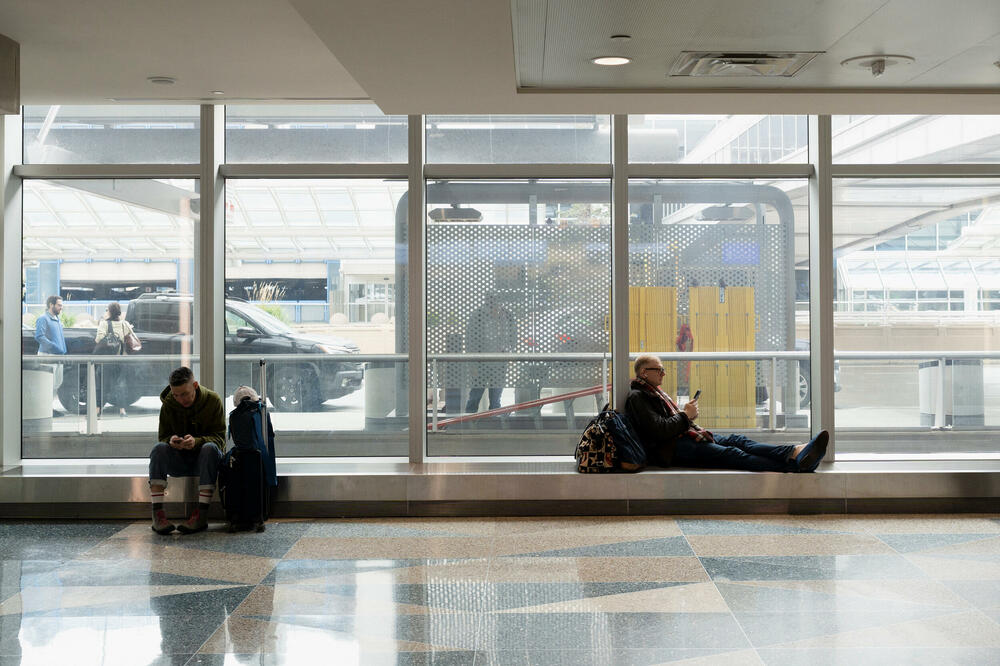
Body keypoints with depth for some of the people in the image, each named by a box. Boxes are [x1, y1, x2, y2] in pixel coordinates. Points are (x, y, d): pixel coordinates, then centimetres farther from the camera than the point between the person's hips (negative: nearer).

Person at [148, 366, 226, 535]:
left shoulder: (213, 400, -8)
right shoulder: (168, 404, -2)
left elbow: (220, 438, -11)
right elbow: (163, 437, 2)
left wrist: (197, 441, -33)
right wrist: (171, 440, -25)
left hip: (204, 459, -2)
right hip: (179, 461, 2)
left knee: (210, 448, -35)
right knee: (159, 448, -27)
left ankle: (201, 514, -40)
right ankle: (157, 513, -35)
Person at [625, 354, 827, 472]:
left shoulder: (655, 392, 27)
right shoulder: (637, 397, -7)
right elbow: (659, 431, -19)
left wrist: (686, 414, 8)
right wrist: (685, 415, -7)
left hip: (684, 436, 10)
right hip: (671, 449, -10)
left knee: (737, 440, -11)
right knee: (730, 454, -23)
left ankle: (795, 452, -30)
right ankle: (794, 463, -36)